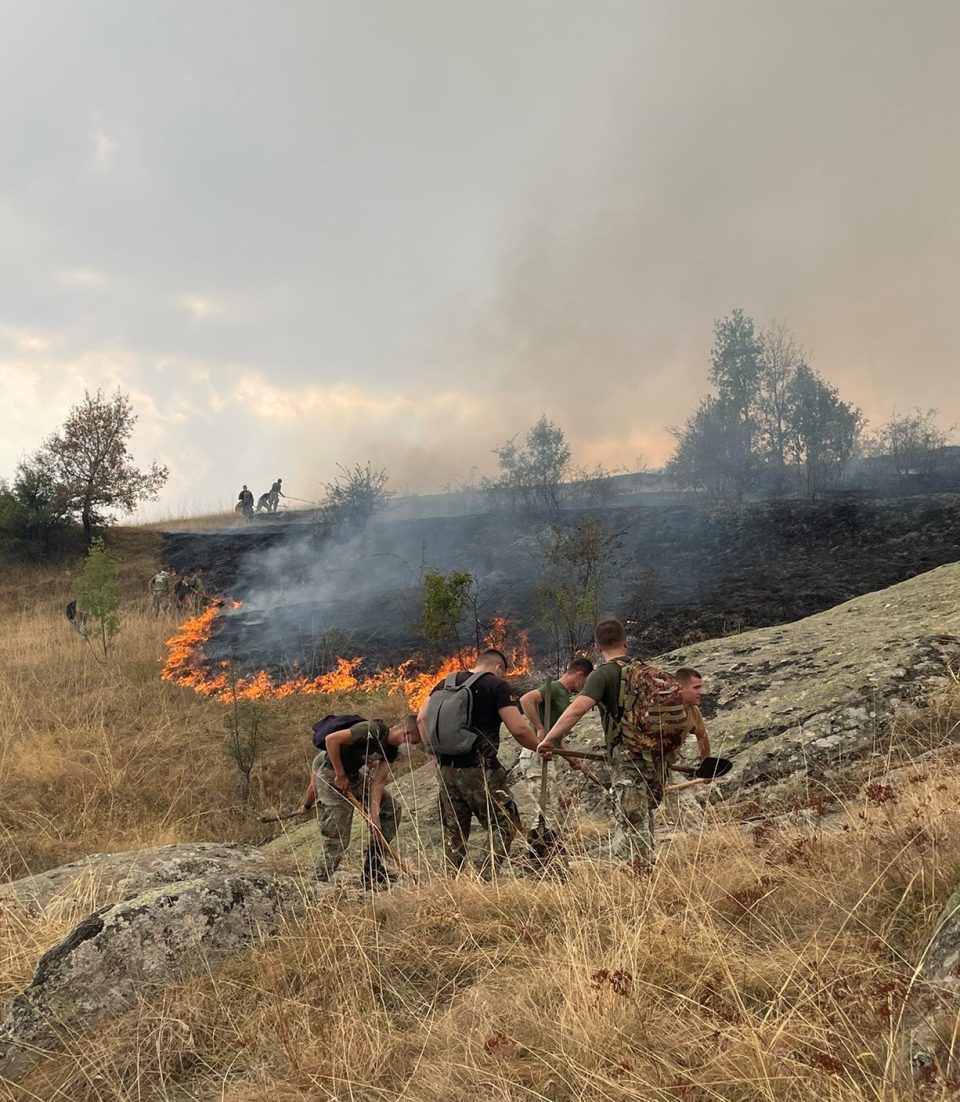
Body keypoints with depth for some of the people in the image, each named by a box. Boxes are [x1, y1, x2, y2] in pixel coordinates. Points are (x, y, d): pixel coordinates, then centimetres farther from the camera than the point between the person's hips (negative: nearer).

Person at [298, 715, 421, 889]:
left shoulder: (391, 749, 0)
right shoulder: (372, 731, -27)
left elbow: (378, 781, -4)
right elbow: (331, 739, -28)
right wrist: (340, 775, -21)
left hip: (352, 775, 9)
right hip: (330, 772, -9)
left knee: (390, 809, 6)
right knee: (337, 840, -10)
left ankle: (372, 874, 12)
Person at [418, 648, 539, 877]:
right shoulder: (498, 687, -3)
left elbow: (422, 718, 11)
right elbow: (519, 730, -10)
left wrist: (435, 751, 15)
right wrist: (540, 748, 5)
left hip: (446, 768, 6)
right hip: (479, 770, -6)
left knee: (453, 831, 15)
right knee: (505, 824, 5)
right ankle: (487, 877, -7)